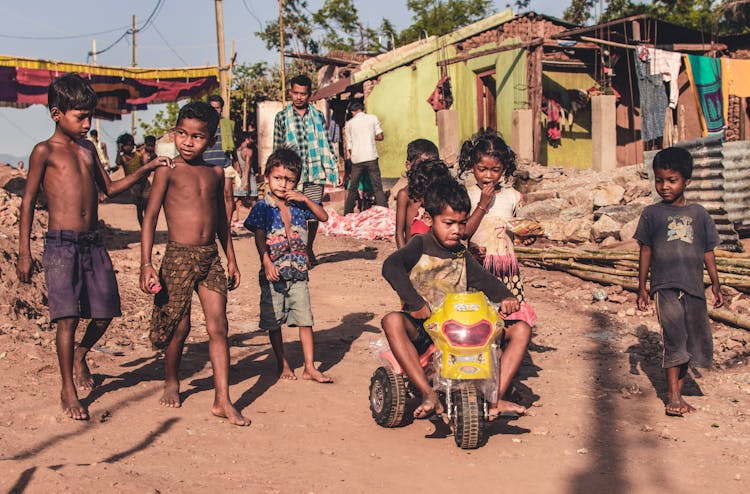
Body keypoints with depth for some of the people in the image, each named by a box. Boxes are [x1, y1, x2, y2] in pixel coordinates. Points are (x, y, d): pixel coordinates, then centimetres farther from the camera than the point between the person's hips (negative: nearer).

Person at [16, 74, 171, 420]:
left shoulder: (88, 149, 16)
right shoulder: (45, 151, -1)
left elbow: (110, 188, 25)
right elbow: (28, 202, -1)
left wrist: (146, 170, 14)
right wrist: (24, 252, -6)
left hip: (93, 243, 6)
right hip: (61, 244, -6)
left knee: (104, 313, 6)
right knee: (68, 317, -7)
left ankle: (80, 356, 37)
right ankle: (68, 389, 9)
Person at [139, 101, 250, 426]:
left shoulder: (215, 173, 10)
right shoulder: (169, 171, -4)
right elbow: (150, 217, -7)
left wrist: (231, 260, 20)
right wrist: (146, 263, -15)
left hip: (211, 257, 4)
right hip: (179, 256, -4)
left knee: (218, 326, -3)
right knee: (179, 326, 5)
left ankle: (222, 400, 0)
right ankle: (171, 383, 32)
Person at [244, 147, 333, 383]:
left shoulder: (299, 205, 6)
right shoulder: (262, 208, -5)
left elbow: (324, 217, 4)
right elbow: (259, 238, -12)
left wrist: (305, 199, -9)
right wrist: (267, 262, -26)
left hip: (298, 273, 2)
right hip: (274, 274, -2)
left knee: (305, 320, 1)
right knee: (273, 322, 7)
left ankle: (310, 367, 8)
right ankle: (282, 364, 23)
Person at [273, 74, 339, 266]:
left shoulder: (318, 116, 11)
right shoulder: (282, 117, 6)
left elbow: (327, 142, 14)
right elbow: (277, 148, 8)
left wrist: (334, 165, 7)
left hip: (316, 173, 2)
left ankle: (309, 249, 23)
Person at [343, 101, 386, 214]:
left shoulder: (349, 123, 11)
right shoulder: (372, 118, 7)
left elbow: (348, 145, 10)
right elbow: (380, 136, 3)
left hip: (356, 159, 2)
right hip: (371, 158, -2)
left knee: (352, 189, 12)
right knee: (378, 189, -2)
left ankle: (347, 215, 13)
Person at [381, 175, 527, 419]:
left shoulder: (462, 257, 15)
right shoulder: (420, 246, -2)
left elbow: (485, 281, 9)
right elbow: (391, 266, -19)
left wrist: (506, 297, -13)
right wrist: (417, 304, -27)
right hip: (422, 327, -5)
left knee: (520, 330, -7)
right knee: (392, 321, -38)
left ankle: (495, 398, -11)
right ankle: (429, 395, -37)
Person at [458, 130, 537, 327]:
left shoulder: (512, 195, 7)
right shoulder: (467, 195, -2)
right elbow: (463, 233, -11)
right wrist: (483, 205, -13)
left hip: (507, 265, 3)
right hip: (479, 264, -3)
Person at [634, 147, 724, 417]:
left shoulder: (698, 213, 10)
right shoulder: (652, 213, 4)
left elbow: (708, 252, 14)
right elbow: (645, 251, 6)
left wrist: (716, 284, 12)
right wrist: (642, 288, 3)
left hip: (693, 286, 3)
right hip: (665, 285, -3)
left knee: (696, 340, 6)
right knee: (674, 337, -11)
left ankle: (677, 391, 17)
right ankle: (673, 396, -5)